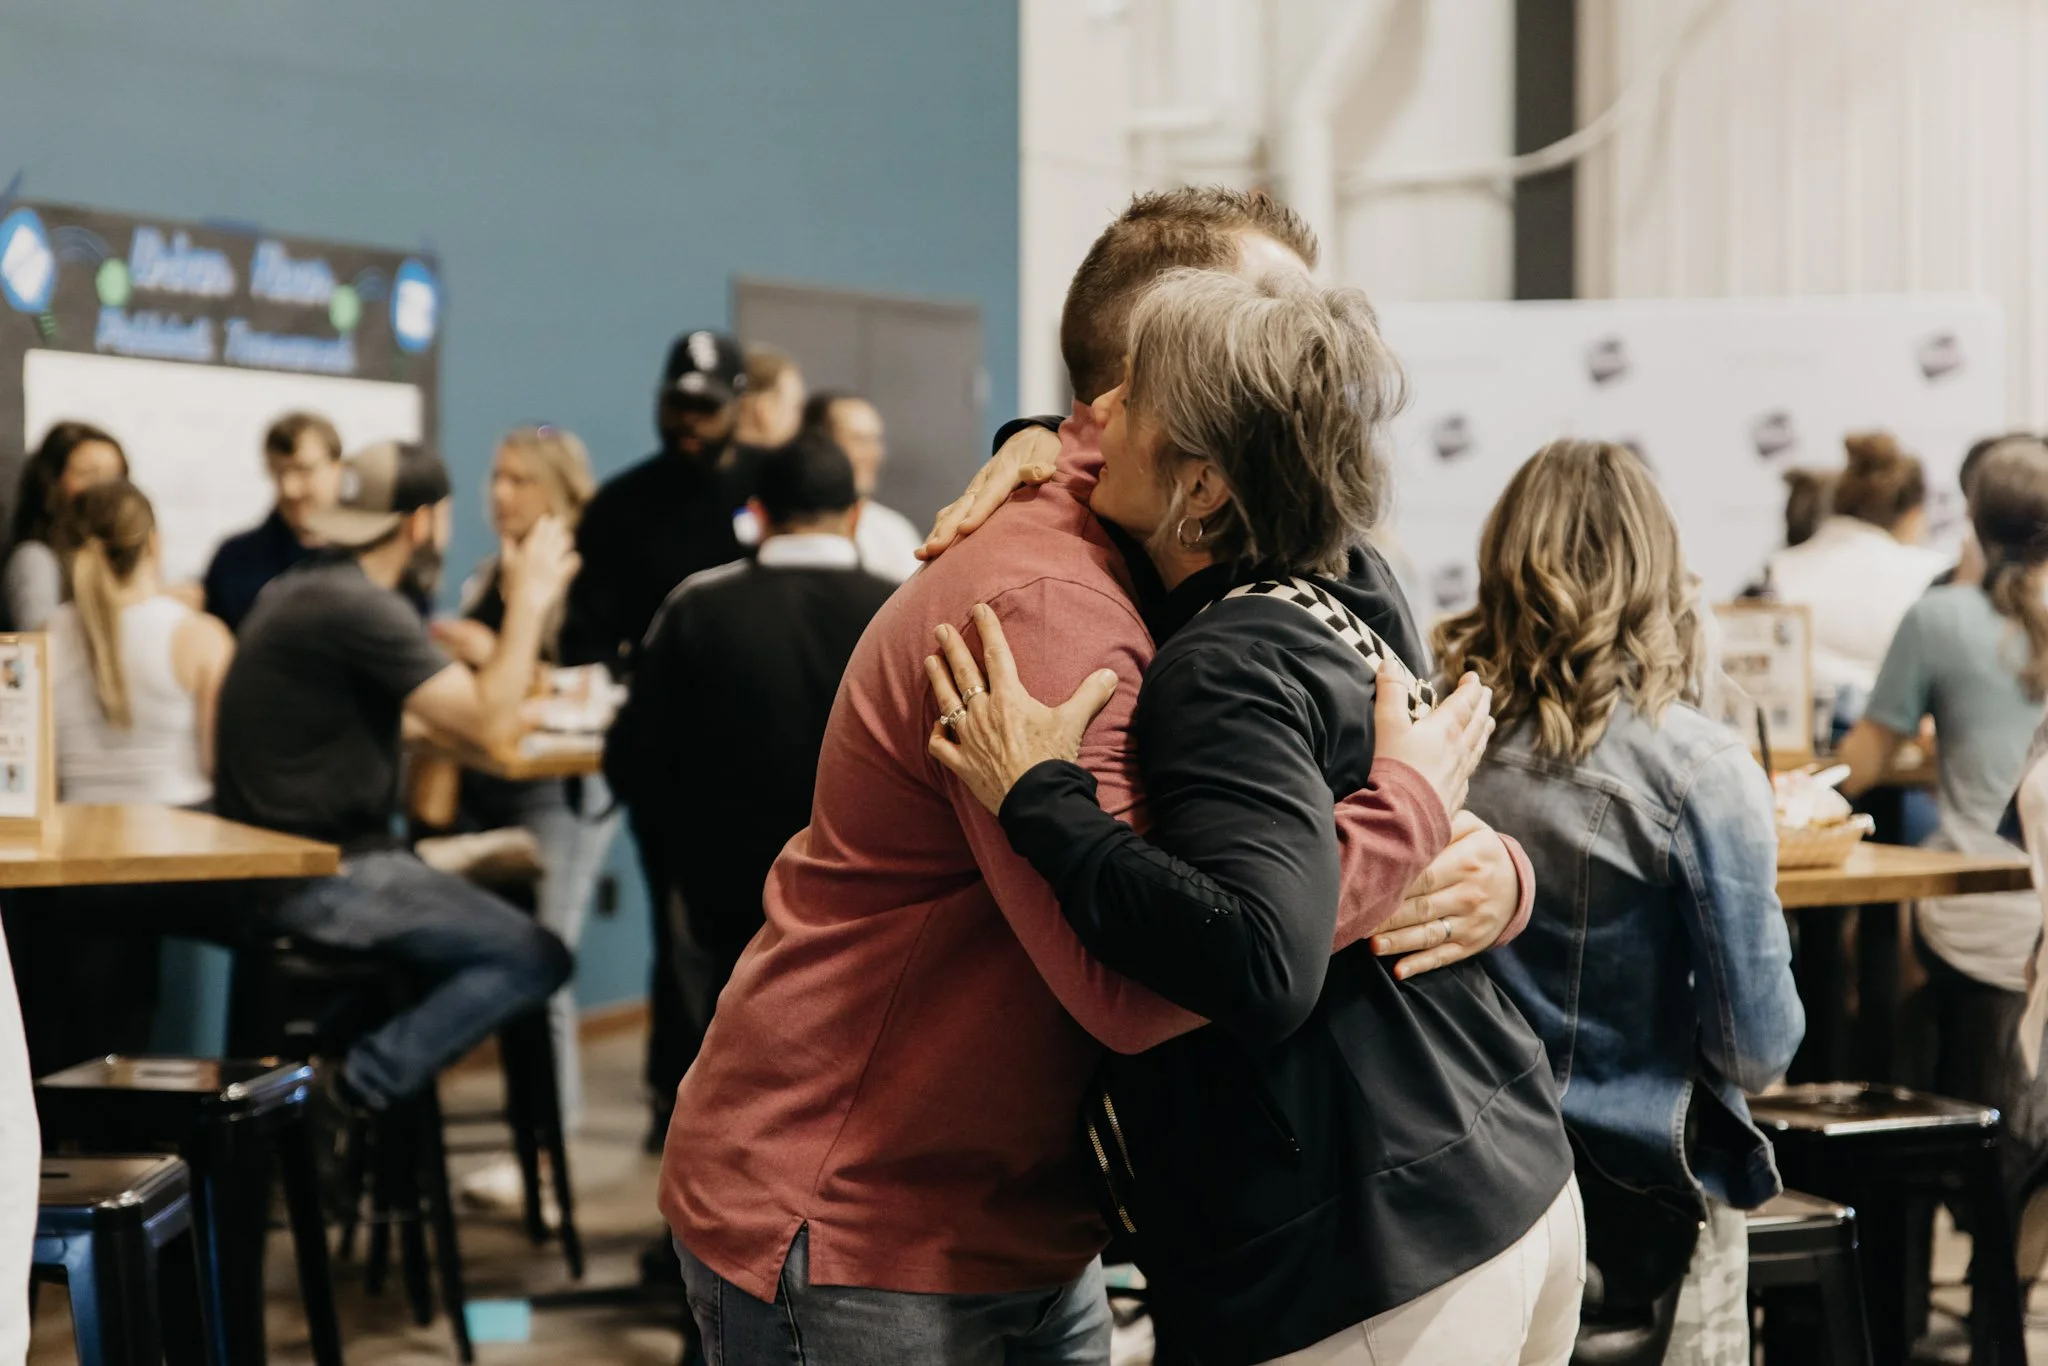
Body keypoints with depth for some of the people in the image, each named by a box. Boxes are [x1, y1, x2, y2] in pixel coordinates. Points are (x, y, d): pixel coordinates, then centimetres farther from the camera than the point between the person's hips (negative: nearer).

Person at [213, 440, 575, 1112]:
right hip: (322, 877, -10)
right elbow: (490, 724, -20)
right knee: (536, 959, -11)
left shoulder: (304, 589, 14)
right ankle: (356, 1091, -12)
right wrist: (529, 600, -11)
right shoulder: (359, 606, -18)